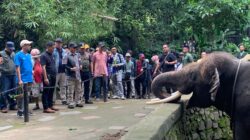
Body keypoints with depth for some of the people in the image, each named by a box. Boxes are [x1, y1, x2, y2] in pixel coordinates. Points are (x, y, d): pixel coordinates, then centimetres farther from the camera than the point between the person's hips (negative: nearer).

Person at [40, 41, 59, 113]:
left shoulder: (51, 55, 15)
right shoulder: (44, 55, -10)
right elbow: (43, 67, -17)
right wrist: (45, 78, -22)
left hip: (53, 77, 8)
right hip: (48, 77, -8)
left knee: (51, 92, 13)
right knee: (46, 92, -5)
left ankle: (50, 105, 21)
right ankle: (46, 108, -4)